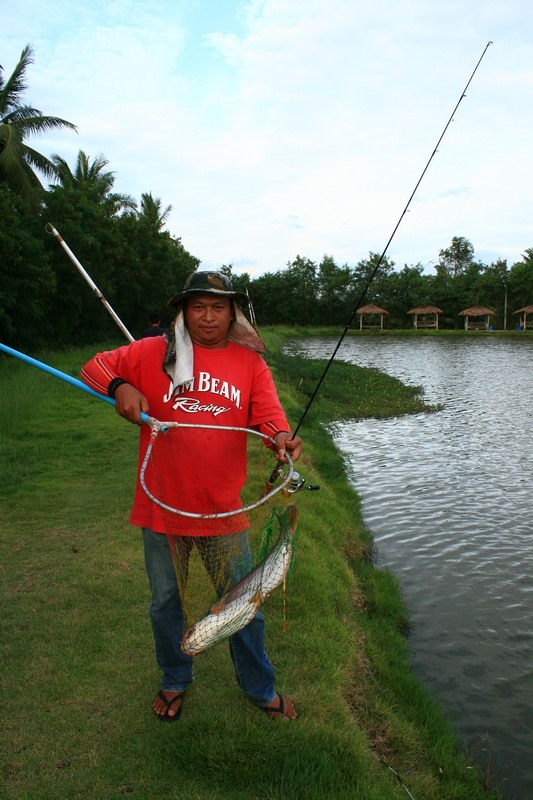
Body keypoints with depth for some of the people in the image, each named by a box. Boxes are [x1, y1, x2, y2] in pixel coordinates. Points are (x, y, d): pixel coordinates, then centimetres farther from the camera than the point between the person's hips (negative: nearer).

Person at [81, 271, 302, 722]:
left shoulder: (249, 362, 2)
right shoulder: (155, 353, 0)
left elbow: (267, 413, -7)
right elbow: (96, 367, 5)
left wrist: (282, 437, -30)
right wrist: (120, 387, -17)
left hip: (224, 508, 0)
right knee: (166, 601, 19)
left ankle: (260, 687, 37)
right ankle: (175, 680, 45)